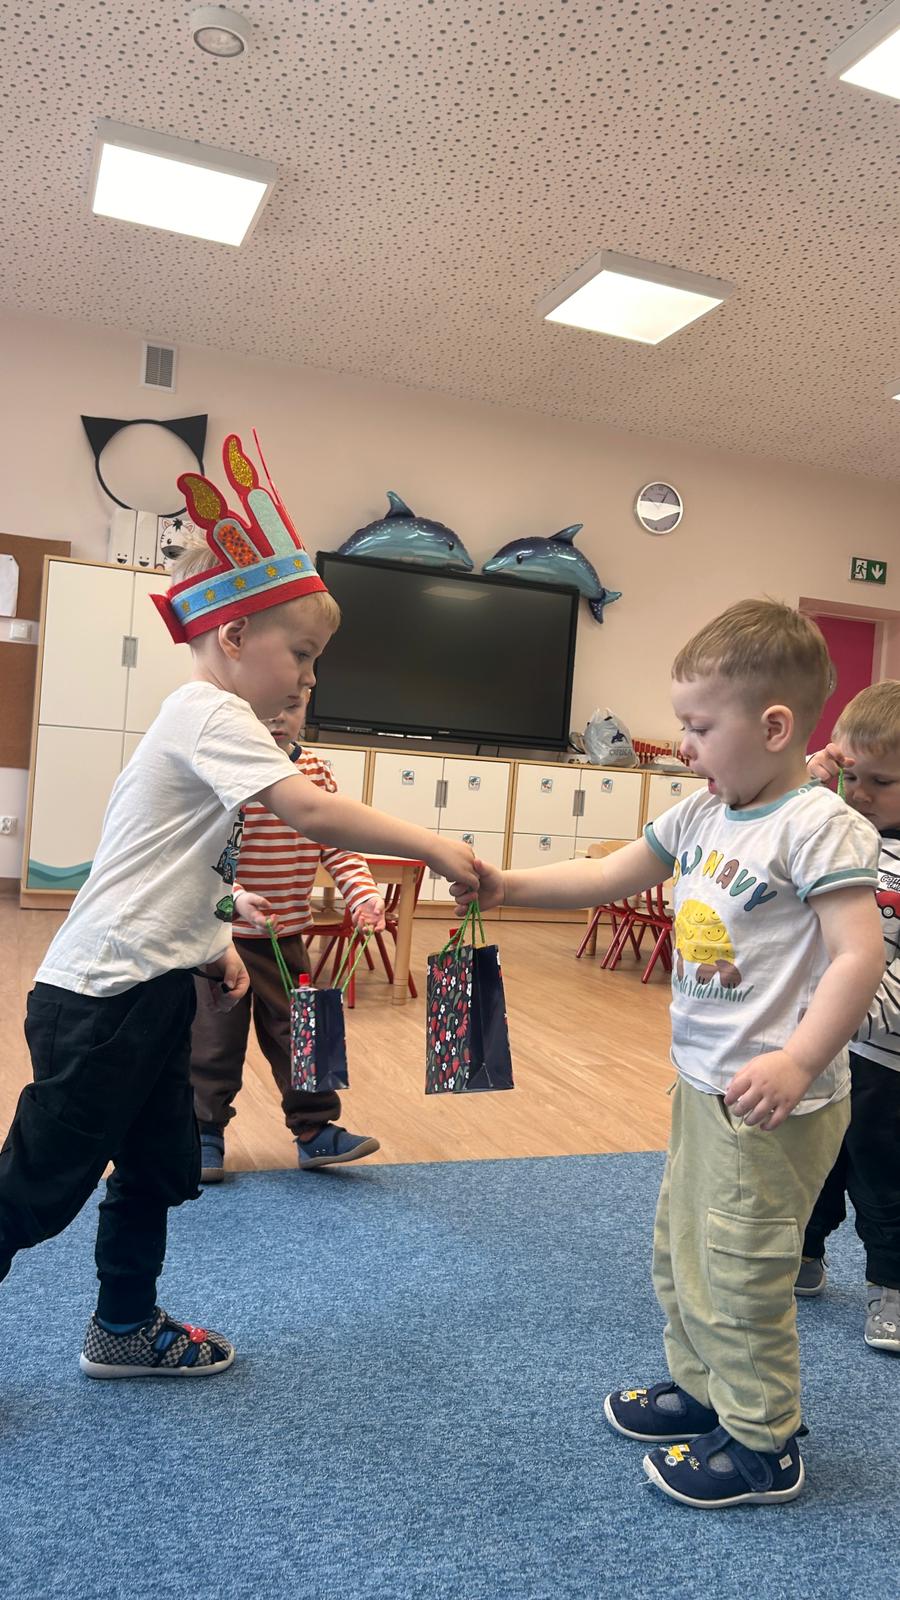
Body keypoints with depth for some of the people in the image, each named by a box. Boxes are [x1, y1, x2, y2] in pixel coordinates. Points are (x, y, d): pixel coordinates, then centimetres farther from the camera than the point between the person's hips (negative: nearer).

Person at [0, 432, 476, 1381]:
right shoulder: (211, 715, -17)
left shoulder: (201, 719, 14)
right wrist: (432, 846, -23)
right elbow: (311, 813, -29)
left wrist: (212, 944, 13)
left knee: (162, 1167, 19)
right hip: (104, 994, -10)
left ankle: (125, 1328, 36)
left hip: (146, 990, 10)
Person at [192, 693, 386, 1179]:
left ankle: (315, 1131, 23)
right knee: (214, 1036, 8)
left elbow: (339, 845, 2)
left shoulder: (316, 770, 2)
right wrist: (233, 896, -32)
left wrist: (362, 896, -12)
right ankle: (205, 1132, 26)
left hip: (287, 934, 4)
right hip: (221, 928, -4)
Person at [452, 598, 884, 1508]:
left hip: (773, 1101, -8)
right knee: (680, 1253, 22)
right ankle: (700, 1388, 43)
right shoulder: (701, 817, 6)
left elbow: (859, 955, -23)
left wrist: (798, 1063, -32)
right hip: (700, 1085, 9)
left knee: (741, 1274, 5)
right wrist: (508, 887, 3)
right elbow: (607, 878, 12)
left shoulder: (821, 827, -18)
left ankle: (761, 1446, 27)